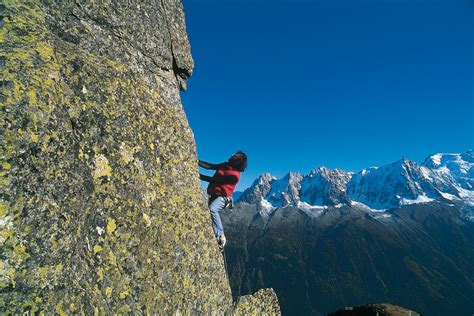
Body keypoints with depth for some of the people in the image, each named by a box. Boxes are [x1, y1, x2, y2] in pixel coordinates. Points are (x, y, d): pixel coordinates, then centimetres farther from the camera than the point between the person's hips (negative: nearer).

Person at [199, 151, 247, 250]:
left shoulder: (234, 175, -16)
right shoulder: (225, 165, 7)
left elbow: (216, 181, -20)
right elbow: (210, 166, 4)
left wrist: (201, 176, -22)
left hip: (222, 197, -8)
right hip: (213, 196, 9)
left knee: (212, 209, -35)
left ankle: (221, 237, -23)